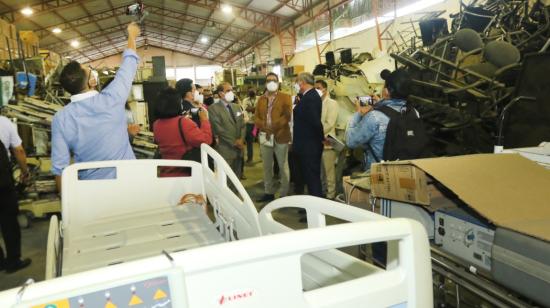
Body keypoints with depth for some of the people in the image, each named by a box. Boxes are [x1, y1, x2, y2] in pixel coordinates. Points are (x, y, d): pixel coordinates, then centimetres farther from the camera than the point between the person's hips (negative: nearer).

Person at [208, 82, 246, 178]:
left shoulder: (236, 107, 16)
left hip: (238, 148, 7)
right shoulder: (213, 108, -7)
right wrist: (234, 142, -13)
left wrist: (241, 140, -5)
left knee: (237, 177, 13)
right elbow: (218, 129, -14)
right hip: (225, 149, -7)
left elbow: (242, 125, 13)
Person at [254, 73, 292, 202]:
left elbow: (288, 116, -12)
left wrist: (274, 126, -21)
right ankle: (268, 192, 23)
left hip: (280, 136, -5)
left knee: (283, 166, 3)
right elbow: (257, 117, 8)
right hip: (265, 136, 5)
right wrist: (264, 126, -12)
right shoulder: (261, 99, 13)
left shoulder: (285, 97, -1)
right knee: (267, 166, 12)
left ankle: (284, 194, 12)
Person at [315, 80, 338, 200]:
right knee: (318, 171, 13)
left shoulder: (332, 103, -5)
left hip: (326, 142, -6)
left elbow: (329, 124, -13)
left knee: (328, 171, 0)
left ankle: (330, 195, 9)